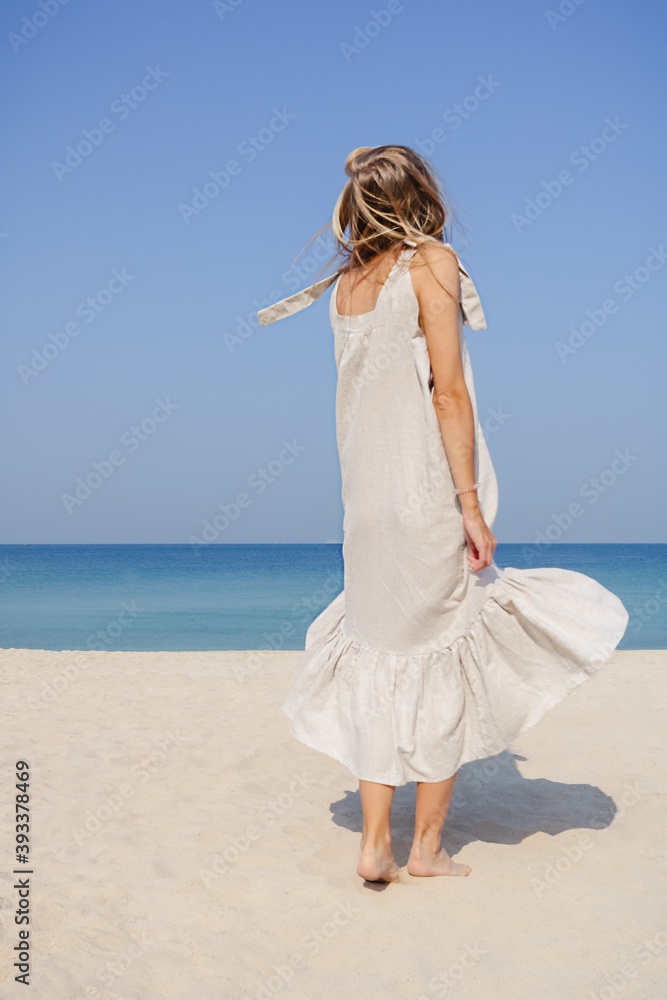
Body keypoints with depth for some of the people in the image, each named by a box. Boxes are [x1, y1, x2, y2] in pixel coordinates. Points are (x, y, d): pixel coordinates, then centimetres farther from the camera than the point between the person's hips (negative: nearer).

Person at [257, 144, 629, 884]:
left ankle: (375, 844, 11)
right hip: (429, 490, -6)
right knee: (447, 656, 6)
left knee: (382, 658, 10)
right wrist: (472, 504, -13)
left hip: (367, 502, 6)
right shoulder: (432, 262, -7)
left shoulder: (344, 284, 11)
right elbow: (449, 391, -13)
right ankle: (427, 844, 13)